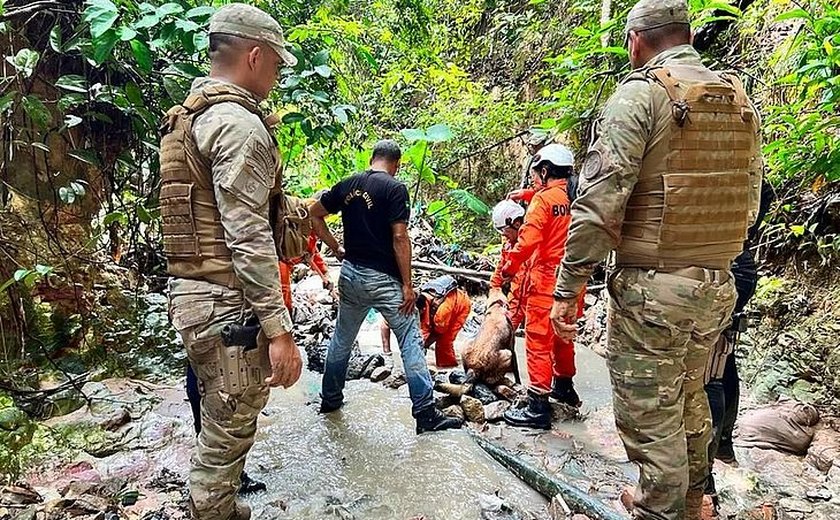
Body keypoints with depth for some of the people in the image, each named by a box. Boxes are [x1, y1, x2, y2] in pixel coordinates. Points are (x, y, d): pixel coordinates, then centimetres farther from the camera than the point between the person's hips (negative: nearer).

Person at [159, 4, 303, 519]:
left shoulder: (189, 117, 16)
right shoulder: (238, 123, -16)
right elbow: (249, 238, -22)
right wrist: (279, 329, -21)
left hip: (191, 294, 10)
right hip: (229, 304, -10)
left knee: (222, 426, 23)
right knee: (229, 433, 2)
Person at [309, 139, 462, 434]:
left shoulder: (348, 185, 7)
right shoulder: (395, 188, -10)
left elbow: (314, 216, 12)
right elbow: (399, 238, -16)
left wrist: (337, 250, 13)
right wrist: (407, 285, -12)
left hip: (350, 274, 6)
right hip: (383, 278, -6)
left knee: (342, 339, 20)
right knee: (411, 342, 1)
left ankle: (330, 399, 34)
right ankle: (426, 414, 3)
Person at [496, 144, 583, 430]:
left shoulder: (544, 198, -12)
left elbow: (528, 240, -20)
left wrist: (510, 266, -8)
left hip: (547, 279, -7)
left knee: (538, 340, -3)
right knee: (563, 334, 23)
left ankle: (538, 407, 0)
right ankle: (564, 386, 40)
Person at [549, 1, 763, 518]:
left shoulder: (641, 94, -11)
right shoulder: (740, 100, 10)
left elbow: (600, 202, -19)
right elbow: (750, 199, 15)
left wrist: (567, 288, -14)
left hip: (651, 289, -8)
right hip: (717, 286, 8)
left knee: (650, 418, 4)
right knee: (690, 400, 24)